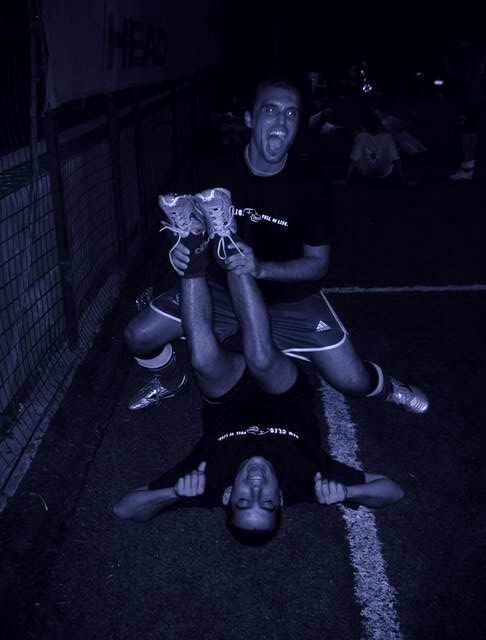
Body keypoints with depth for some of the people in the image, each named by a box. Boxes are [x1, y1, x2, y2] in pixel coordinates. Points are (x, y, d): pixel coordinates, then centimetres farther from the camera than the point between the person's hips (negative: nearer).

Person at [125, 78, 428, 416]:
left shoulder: (310, 187, -18)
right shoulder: (213, 172, -14)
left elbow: (318, 263, -13)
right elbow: (191, 230, 0)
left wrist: (260, 268, -32)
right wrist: (182, 248, -27)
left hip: (289, 297, -1)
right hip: (221, 287, 2)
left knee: (352, 381, -10)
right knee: (139, 337, -7)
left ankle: (387, 388, 31)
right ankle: (170, 380, 30)